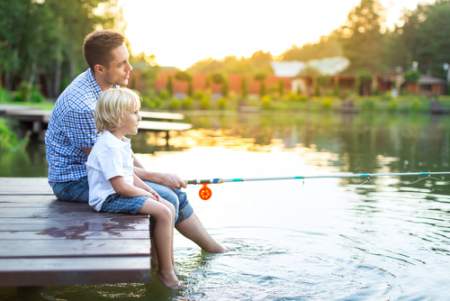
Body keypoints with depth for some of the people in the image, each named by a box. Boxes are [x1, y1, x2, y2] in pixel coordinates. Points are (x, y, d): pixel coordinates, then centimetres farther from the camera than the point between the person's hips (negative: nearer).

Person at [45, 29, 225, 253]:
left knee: (175, 192, 7)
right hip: (75, 181, -9)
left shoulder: (109, 87, 1)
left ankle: (216, 251, 20)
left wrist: (145, 171, 5)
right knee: (165, 200, -18)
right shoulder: (81, 105, -28)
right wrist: (157, 177, -16)